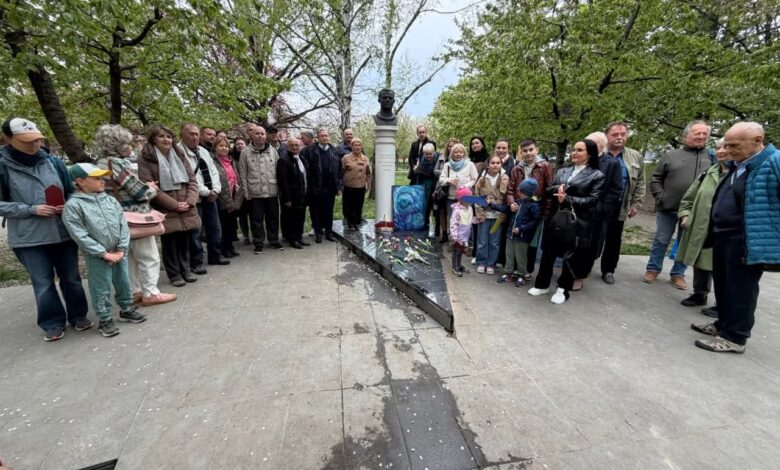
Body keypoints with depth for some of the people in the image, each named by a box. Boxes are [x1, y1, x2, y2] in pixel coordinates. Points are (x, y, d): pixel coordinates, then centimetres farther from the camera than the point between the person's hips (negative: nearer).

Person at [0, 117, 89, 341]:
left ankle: (78, 315, 29)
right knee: (43, 283, 9)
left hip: (64, 232, 2)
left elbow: (72, 191, 10)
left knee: (71, 277, 13)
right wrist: (31, 209, -16)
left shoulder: (53, 162, 0)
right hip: (29, 238, -2)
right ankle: (53, 323, 24)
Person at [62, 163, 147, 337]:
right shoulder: (73, 205, -9)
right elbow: (80, 235, -14)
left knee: (124, 282, 16)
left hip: (119, 253, 4)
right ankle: (105, 319, 21)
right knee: (102, 289, 6)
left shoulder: (111, 200, 4)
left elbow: (123, 225, 2)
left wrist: (121, 249, -7)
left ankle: (127, 309, 34)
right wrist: (104, 253, -16)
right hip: (97, 257, -4)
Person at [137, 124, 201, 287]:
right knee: (169, 242, 5)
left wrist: (189, 201, -8)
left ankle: (185, 270, 26)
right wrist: (174, 204, -14)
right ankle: (174, 274, 18)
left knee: (185, 241, 11)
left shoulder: (179, 155, 11)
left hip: (186, 209, 4)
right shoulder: (145, 159, -4)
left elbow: (192, 180, 7)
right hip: (165, 210, -4)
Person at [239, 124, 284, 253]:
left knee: (273, 218, 11)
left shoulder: (273, 151, 6)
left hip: (272, 191, 2)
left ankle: (274, 241, 24)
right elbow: (242, 173, 1)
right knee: (256, 219, 5)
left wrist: (280, 188, 3)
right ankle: (258, 243, 17)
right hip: (255, 192, -2)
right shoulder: (246, 152, 0)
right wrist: (245, 191, -3)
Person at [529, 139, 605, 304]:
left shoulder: (597, 175, -1)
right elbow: (547, 191, 6)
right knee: (548, 252, 10)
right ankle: (542, 284, 26)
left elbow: (591, 200, -10)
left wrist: (567, 199, -19)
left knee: (572, 257, 7)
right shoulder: (562, 171, 13)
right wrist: (558, 188, -15)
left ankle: (563, 289, 23)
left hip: (577, 222, -4)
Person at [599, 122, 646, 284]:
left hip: (618, 208, 3)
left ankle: (608, 270, 24)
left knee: (614, 240, 10)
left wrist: (636, 204, 5)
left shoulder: (635, 157, 6)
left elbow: (640, 184, 10)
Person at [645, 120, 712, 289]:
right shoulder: (671, 156, 2)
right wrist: (661, 198, -7)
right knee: (661, 241, 6)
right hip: (668, 209, -1)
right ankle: (653, 269, 19)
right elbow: (655, 179, 4)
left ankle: (678, 273, 22)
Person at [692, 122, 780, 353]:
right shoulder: (736, 165, 13)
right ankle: (723, 324, 31)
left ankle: (734, 337, 12)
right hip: (723, 236, 8)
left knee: (740, 289, 1)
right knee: (722, 284, 17)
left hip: (747, 241, -8)